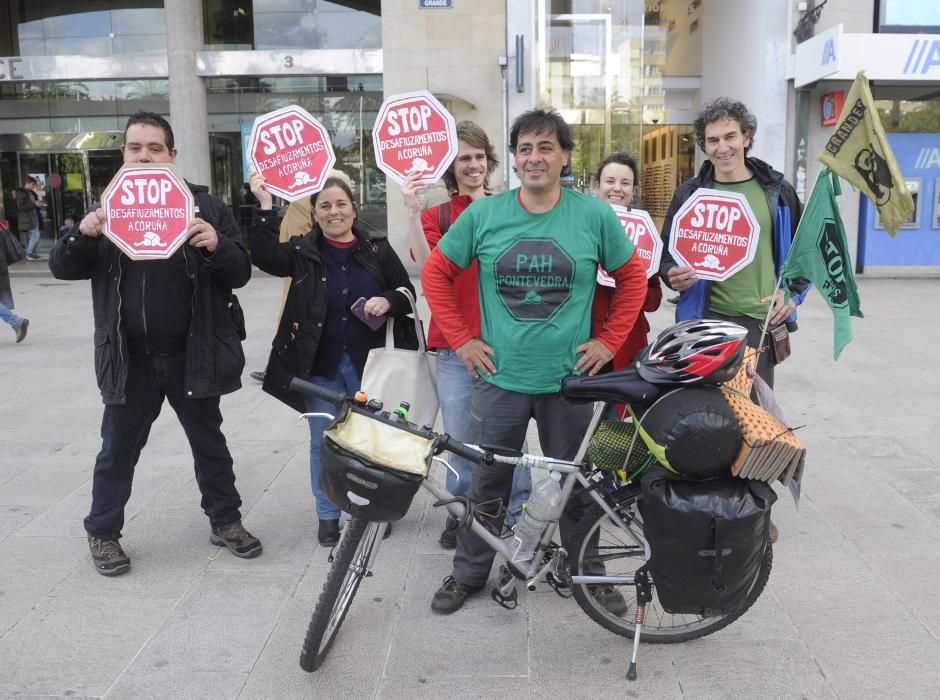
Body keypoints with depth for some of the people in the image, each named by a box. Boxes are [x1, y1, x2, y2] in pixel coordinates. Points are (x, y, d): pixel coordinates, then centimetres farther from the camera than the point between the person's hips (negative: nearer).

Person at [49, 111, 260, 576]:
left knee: (209, 443, 14)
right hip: (130, 359, 1)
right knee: (117, 450, 12)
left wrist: (217, 247, -26)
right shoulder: (107, 207, 4)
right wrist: (83, 235, -19)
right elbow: (62, 268, 2)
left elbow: (240, 274, -4)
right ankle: (103, 532, 30)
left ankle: (225, 520, 31)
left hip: (191, 355, 0)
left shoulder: (206, 207, -1)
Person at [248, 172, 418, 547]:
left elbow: (407, 293, 6)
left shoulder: (377, 249, 2)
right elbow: (265, 256, -16)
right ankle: (328, 515, 24)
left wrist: (389, 301, -15)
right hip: (320, 365, 0)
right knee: (324, 441, 9)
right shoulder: (303, 251, 1)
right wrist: (265, 207, -23)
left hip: (368, 362, 0)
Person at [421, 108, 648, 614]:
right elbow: (436, 272, 5)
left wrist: (609, 340, 2)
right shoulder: (484, 213, -2)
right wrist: (461, 339, 0)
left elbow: (632, 278, 8)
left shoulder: (594, 215, -3)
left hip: (569, 379, 0)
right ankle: (469, 574, 32)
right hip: (499, 377, 0)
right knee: (487, 483, 13)